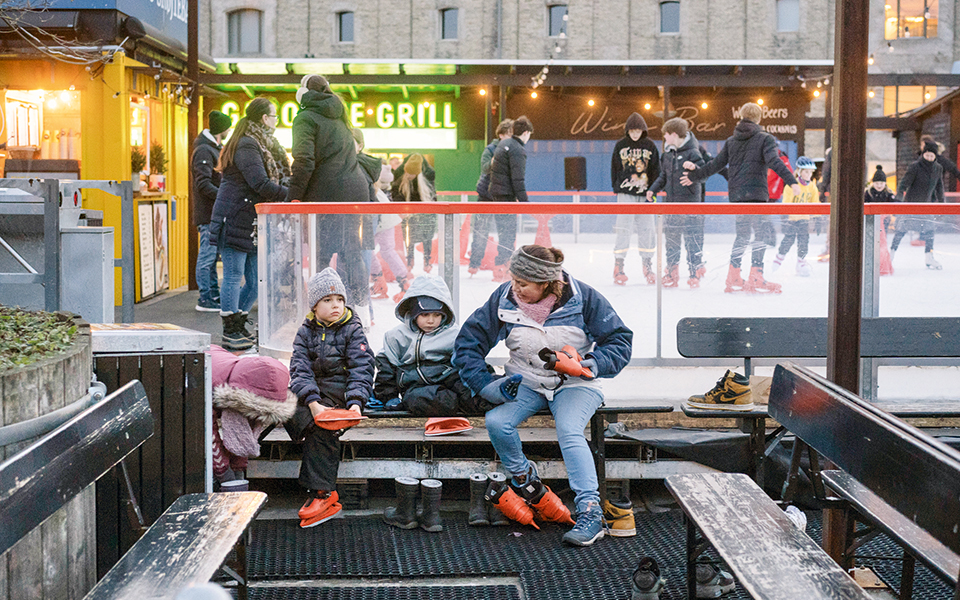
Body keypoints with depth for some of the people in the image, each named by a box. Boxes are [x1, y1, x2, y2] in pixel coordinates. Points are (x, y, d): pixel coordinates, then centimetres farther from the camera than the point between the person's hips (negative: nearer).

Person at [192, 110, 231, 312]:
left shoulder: (216, 149, 19)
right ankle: (205, 299, -4)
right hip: (207, 213, -10)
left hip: (217, 213, 10)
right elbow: (204, 185, -21)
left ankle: (214, 295, 18)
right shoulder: (203, 151, -13)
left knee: (212, 255, 13)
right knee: (208, 255, -7)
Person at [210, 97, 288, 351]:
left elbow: (266, 183, 20)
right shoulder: (247, 146, -14)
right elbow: (261, 185, -22)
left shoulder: (257, 145, 19)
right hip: (235, 221, -10)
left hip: (251, 225, 10)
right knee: (234, 276, -4)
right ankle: (230, 333, 1)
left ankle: (238, 327, 19)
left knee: (256, 280, 9)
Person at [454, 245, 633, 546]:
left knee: (569, 431, -32)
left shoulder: (583, 298, -11)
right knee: (496, 423, -26)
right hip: (526, 382, 3)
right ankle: (528, 485, -2)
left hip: (574, 385, -3)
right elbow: (468, 343, 2)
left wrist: (587, 365, -22)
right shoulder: (504, 299, -5)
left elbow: (620, 341, -5)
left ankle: (590, 512, -31)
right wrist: (488, 386, -10)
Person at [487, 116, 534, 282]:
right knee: (508, 233, -4)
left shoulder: (503, 143, 11)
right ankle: (500, 271, -4)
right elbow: (518, 179, -21)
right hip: (506, 195, -9)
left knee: (506, 232, 16)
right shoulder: (517, 150, -17)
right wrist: (524, 201, -17)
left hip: (495, 192, 9)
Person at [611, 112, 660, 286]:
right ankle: (618, 266, -2)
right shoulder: (621, 145, 3)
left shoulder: (649, 145, 4)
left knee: (647, 229, 2)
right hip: (626, 193, -1)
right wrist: (617, 188, 3)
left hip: (645, 193, 1)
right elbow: (614, 168, 8)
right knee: (624, 229, -7)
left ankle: (648, 265, 14)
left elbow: (656, 169, 7)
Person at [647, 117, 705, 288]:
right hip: (671, 202, 7)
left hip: (690, 202, -7)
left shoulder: (692, 153, -10)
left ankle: (695, 274, 2)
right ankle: (672, 274, 19)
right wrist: (653, 189, 9)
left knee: (692, 239, -6)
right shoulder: (668, 153, 12)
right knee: (671, 238, 10)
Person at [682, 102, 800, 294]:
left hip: (736, 195, 6)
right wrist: (792, 181, -25)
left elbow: (717, 164, 15)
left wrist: (696, 173, 30)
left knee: (742, 235, 15)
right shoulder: (765, 139, -1)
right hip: (756, 194, -6)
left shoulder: (731, 141, 14)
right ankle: (755, 278, -10)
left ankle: (733, 278, 16)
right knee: (760, 235, -3)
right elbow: (774, 161, -17)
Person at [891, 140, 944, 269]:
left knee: (929, 229, 3)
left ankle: (929, 258, 10)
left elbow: (939, 187, 15)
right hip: (911, 202, -5)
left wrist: (941, 202, 17)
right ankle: (892, 251, 8)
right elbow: (904, 183, -18)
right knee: (902, 229, -5)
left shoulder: (938, 169, 2)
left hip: (927, 203, 5)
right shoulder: (915, 167, -15)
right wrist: (899, 199, -28)